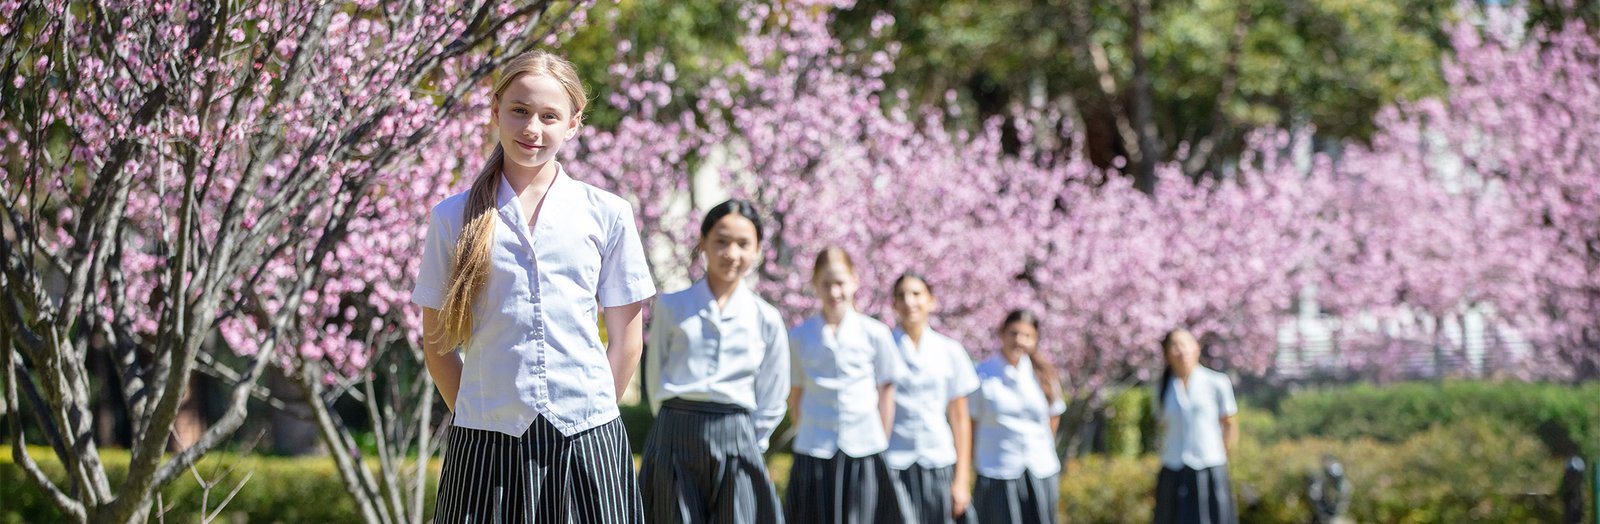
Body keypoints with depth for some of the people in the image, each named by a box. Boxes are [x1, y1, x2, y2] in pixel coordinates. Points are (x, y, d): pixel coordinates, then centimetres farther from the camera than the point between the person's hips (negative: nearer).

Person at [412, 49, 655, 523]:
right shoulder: (453, 219, 6)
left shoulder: (607, 216, 6)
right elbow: (437, 343, 9)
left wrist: (590, 412, 4)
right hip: (487, 444, 0)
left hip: (586, 444, 0)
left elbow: (626, 338, 9)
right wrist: (473, 415, 4)